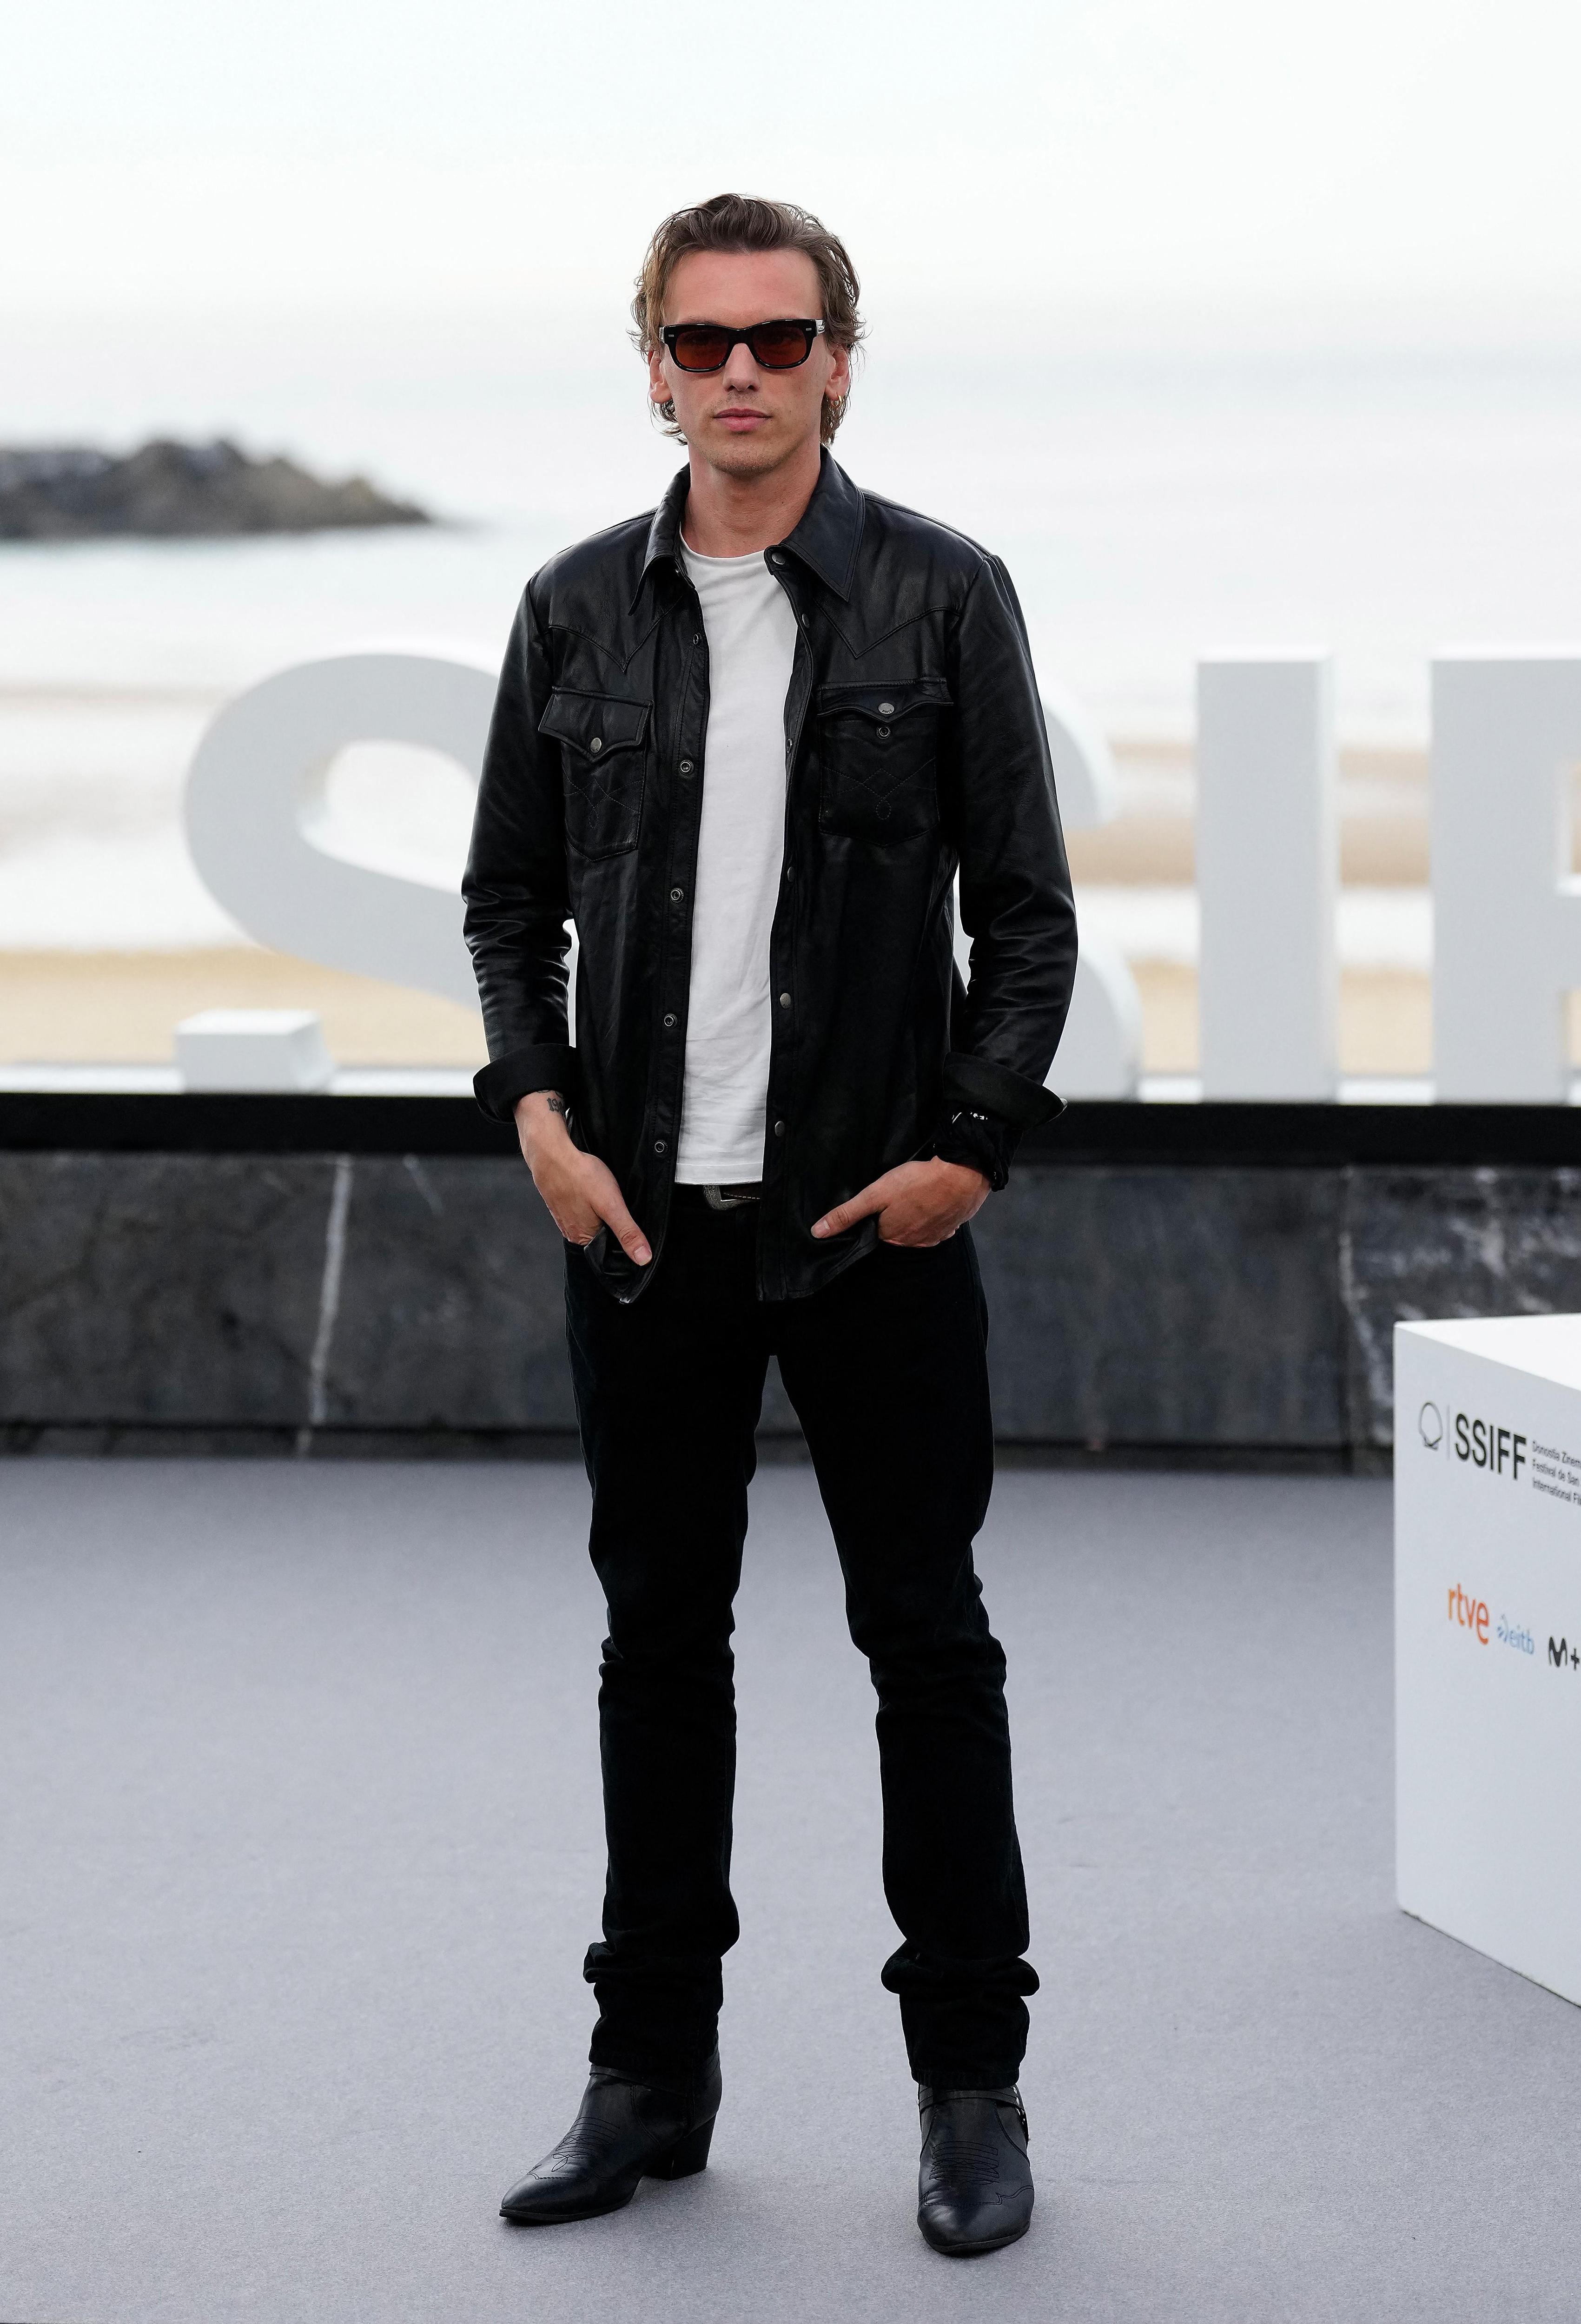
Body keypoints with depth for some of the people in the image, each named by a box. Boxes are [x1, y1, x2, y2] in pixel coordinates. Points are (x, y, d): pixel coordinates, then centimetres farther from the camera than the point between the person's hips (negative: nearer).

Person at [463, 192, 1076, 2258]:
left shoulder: (943, 597, -2)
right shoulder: (577, 610, 6)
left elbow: (1029, 911, -1)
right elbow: (509, 894, 12)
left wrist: (974, 1145, -11)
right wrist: (540, 1111, -3)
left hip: (876, 1215, -3)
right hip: (646, 1217, 3)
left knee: (927, 1637, 3)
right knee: (660, 1634, 10)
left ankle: (973, 2083, 13)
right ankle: (653, 2071, 20)